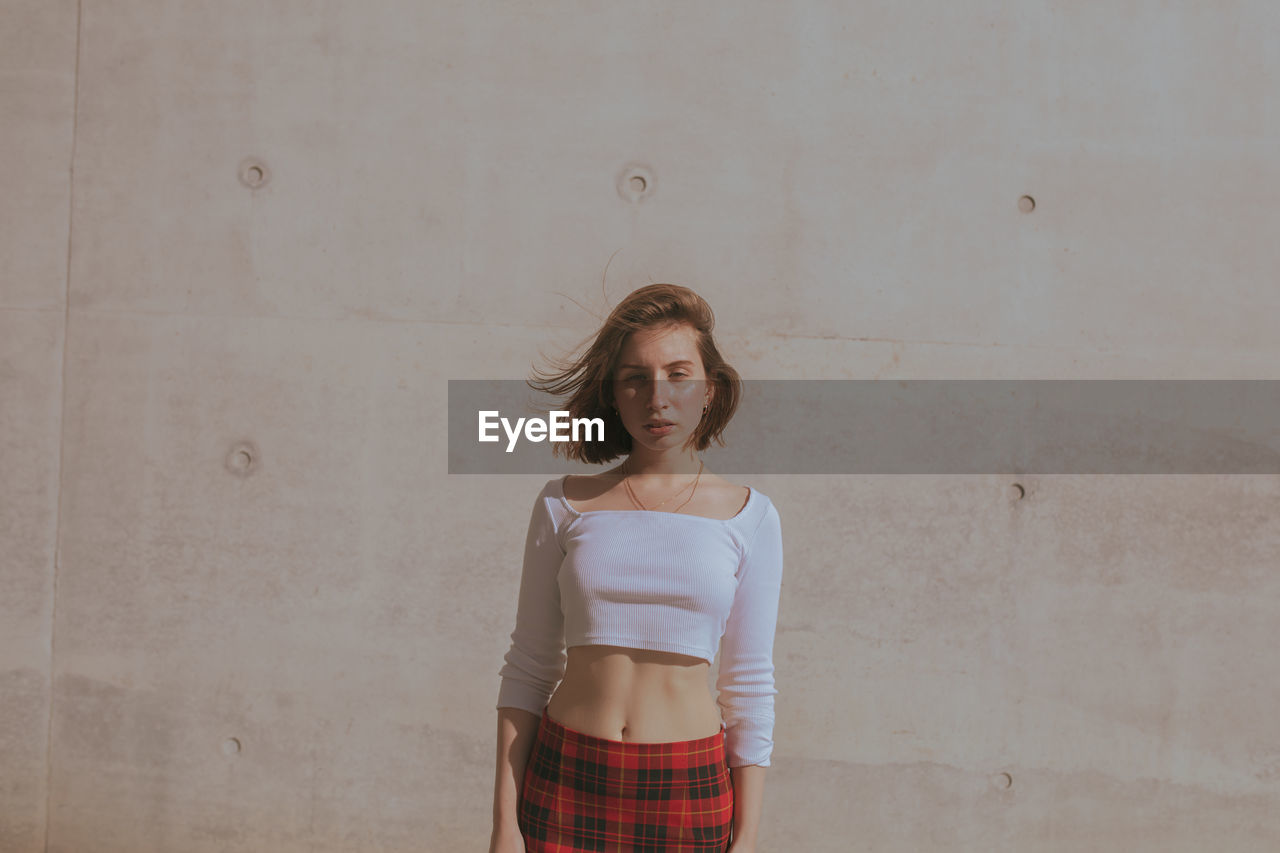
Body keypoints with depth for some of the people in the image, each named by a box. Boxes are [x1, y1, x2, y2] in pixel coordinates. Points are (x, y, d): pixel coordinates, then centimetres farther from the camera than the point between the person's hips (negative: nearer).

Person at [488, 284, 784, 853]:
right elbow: (527, 669, 4)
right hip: (566, 784, 0)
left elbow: (750, 686, 3)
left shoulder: (747, 517, 1)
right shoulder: (564, 505, 2)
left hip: (688, 790, 0)